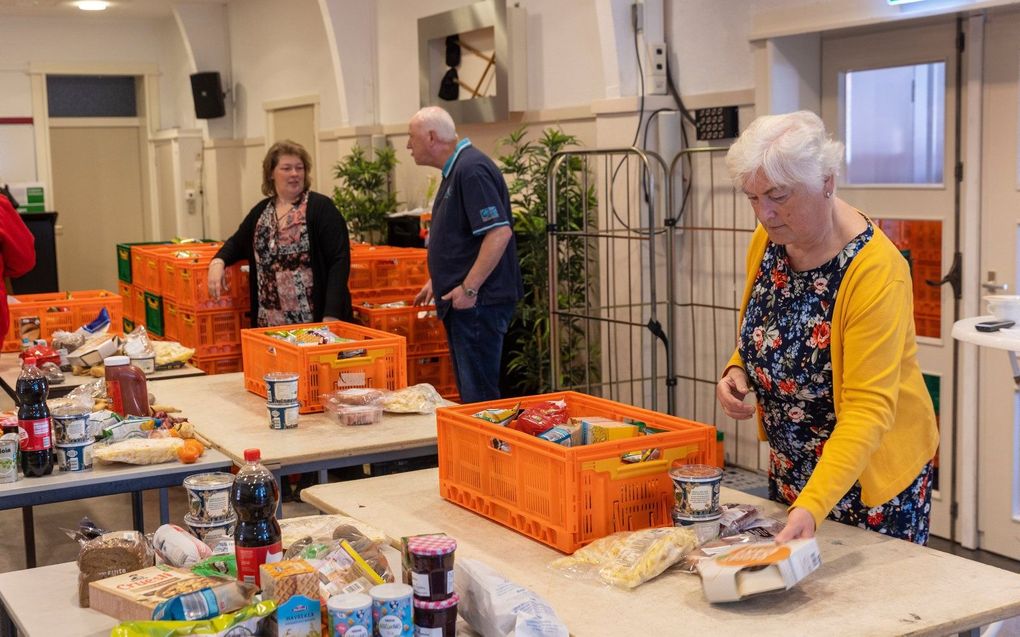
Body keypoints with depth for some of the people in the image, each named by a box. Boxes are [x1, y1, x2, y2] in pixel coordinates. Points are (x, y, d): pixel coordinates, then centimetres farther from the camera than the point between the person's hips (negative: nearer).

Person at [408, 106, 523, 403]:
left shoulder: (472, 171, -17)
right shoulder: (456, 170, 16)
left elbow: (499, 233, -24)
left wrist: (469, 288, -22)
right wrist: (437, 281, 24)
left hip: (478, 301, -10)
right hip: (462, 302, 11)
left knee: (479, 395, -6)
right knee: (469, 391, 15)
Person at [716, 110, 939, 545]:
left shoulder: (876, 269, -27)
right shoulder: (767, 241, -6)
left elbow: (868, 407, -30)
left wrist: (813, 505, -39)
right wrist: (738, 371, -9)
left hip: (868, 472, -6)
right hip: (790, 468, 7)